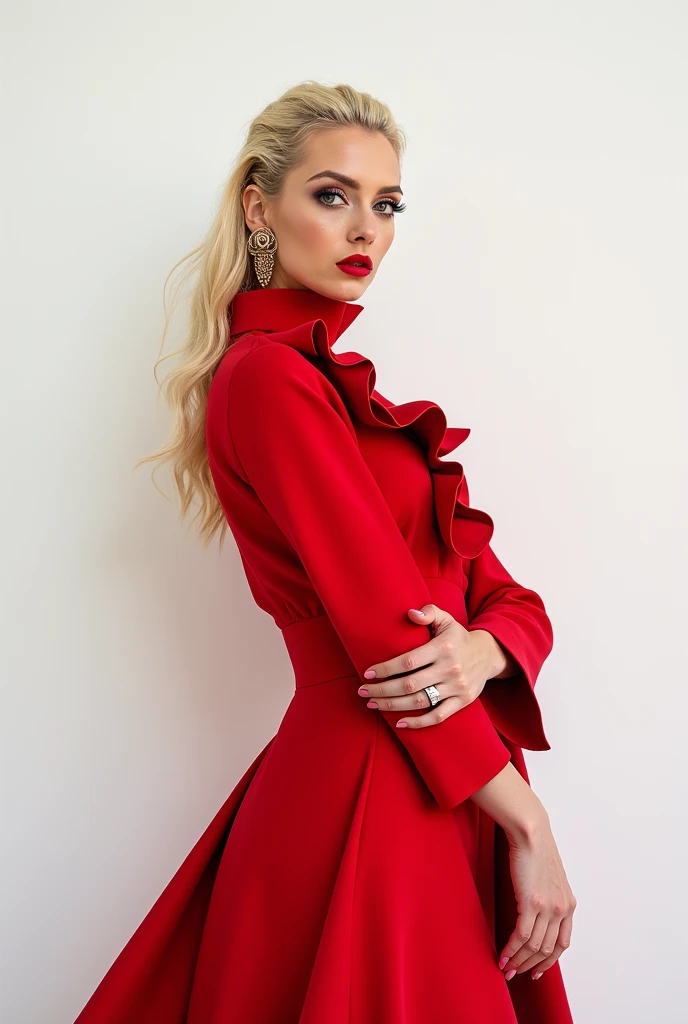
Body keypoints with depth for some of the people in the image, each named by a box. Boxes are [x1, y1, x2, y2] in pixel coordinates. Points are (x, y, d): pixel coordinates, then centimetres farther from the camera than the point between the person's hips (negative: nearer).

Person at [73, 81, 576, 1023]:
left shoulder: (346, 385, 14)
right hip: (369, 795, -9)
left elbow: (505, 592, 8)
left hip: (448, 791, 9)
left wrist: (484, 651, -14)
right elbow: (386, 625, -18)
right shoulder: (268, 375, -13)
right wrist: (530, 826, -14)